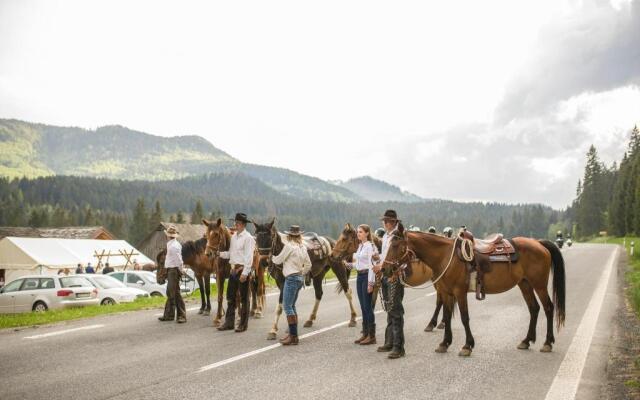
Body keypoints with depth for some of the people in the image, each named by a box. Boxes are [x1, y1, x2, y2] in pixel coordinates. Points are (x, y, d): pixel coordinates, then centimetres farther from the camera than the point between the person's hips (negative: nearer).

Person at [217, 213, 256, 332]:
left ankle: (243, 324, 11)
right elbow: (230, 253, 15)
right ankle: (229, 322, 21)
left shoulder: (248, 238, -12)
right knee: (230, 297, 12)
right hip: (233, 269, 8)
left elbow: (249, 257, -17)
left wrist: (245, 273, -22)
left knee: (244, 298, 3)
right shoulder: (234, 236, 11)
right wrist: (219, 253, -1)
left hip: (242, 269, -8)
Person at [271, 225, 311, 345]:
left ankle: (293, 336, -8)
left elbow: (278, 260, -4)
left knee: (287, 306, -6)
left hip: (291, 278, -9)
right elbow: (308, 264, 16)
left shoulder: (289, 246, -13)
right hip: (299, 278, 9)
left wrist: (272, 257, 16)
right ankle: (293, 334, 21)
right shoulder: (302, 247, 10)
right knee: (292, 306, 17)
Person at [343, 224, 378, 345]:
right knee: (363, 307, 11)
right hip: (359, 276, 9)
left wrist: (370, 283, -20)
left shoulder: (370, 246, -12)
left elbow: (371, 265, -17)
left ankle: (371, 336, 3)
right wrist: (349, 264, 7)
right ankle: (365, 334, 18)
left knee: (368, 307, -4)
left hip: (367, 276, -9)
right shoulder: (360, 246, 14)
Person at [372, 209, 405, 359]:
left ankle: (398, 347, -7)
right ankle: (389, 342, 25)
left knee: (395, 310, -10)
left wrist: (382, 266, -20)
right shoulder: (385, 236, 17)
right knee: (389, 309, 15)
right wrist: (378, 258, 4)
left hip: (395, 275, -9)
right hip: (385, 275, 9)